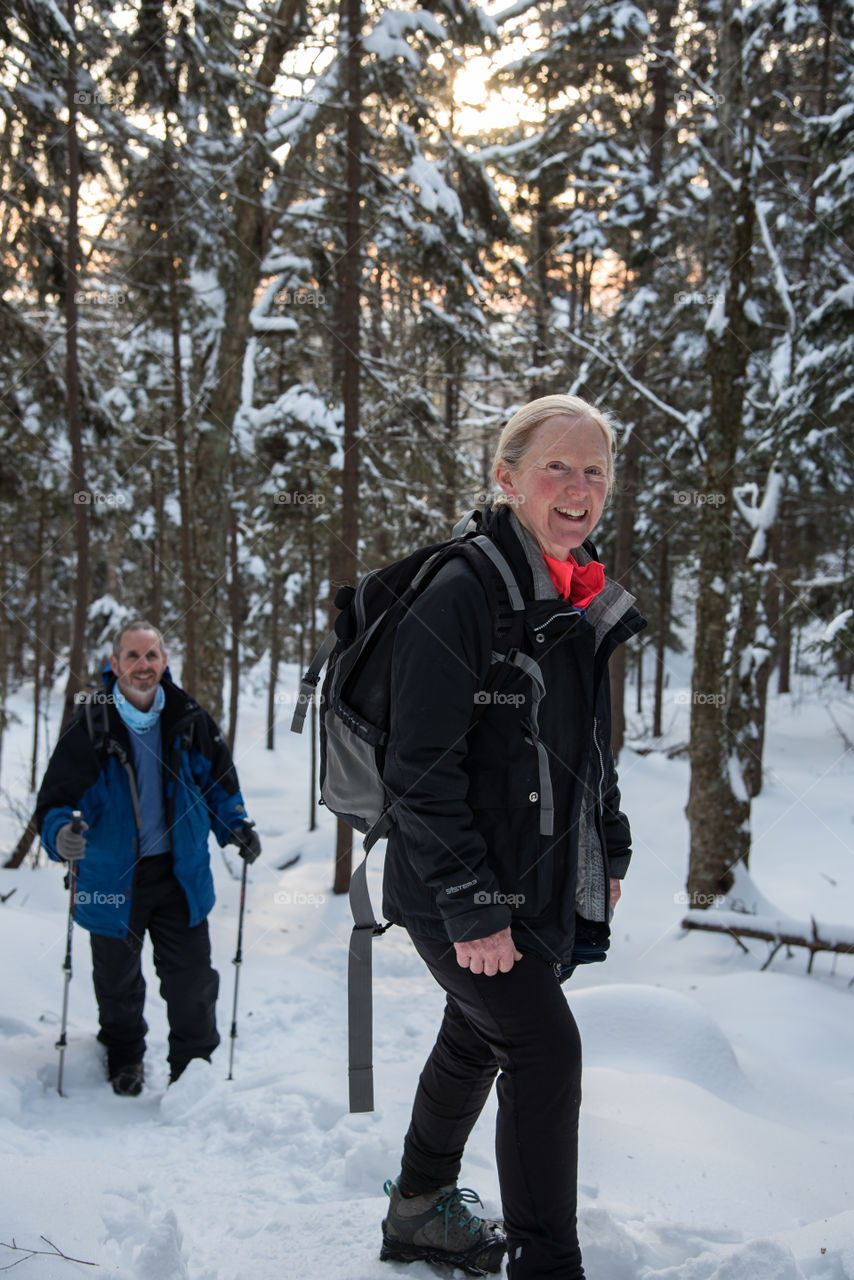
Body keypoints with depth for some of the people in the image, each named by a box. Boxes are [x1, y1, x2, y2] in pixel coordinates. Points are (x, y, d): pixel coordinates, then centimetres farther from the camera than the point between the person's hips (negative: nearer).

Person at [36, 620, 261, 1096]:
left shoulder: (188, 719, -3)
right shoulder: (91, 724, -12)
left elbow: (218, 777, 13)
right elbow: (57, 797, -12)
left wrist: (236, 825, 2)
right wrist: (61, 833, -32)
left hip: (180, 872, 1)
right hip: (112, 875, -1)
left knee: (191, 977, 4)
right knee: (118, 982, 16)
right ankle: (125, 1058, 42)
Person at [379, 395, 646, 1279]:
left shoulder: (585, 605, 8)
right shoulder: (460, 597, -20)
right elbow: (423, 771, -21)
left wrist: (609, 851, 18)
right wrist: (472, 907, -22)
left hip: (546, 887, 9)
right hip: (457, 894, -9)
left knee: (476, 1040, 20)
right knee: (546, 1049, -9)